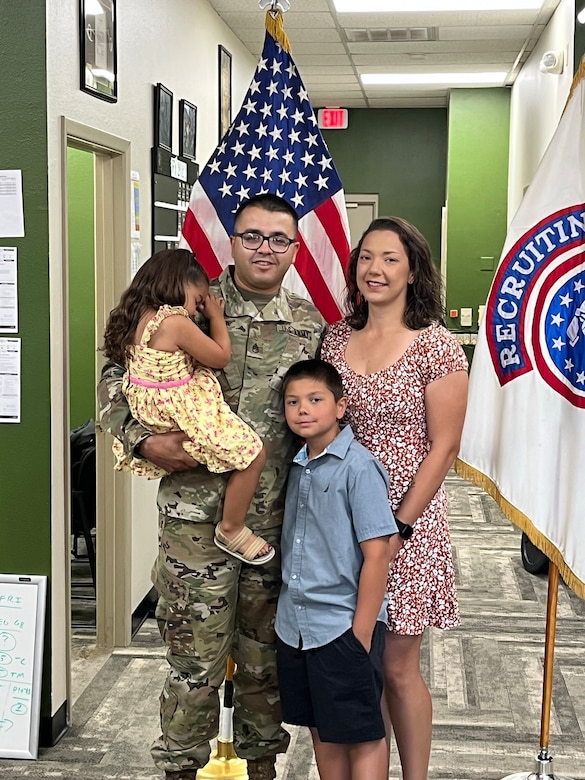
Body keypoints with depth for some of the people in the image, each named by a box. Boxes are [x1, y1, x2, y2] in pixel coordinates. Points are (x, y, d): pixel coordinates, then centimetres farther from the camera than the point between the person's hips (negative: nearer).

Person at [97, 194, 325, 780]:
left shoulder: (312, 324, 6)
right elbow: (115, 380, 2)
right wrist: (144, 441, -13)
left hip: (276, 518, 3)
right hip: (195, 516, -2)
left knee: (265, 655, 15)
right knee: (194, 659, 6)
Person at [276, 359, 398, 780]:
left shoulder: (358, 467, -14)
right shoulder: (297, 467, 8)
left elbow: (377, 554, -18)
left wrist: (361, 635, -18)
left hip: (345, 628, -7)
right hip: (295, 627, 7)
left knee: (362, 736, 4)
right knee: (322, 731, 17)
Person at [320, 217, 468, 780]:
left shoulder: (436, 347, -9)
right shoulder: (337, 337, 6)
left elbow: (443, 448, -9)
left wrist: (397, 527, -12)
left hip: (407, 521, -4)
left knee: (397, 668, 4)